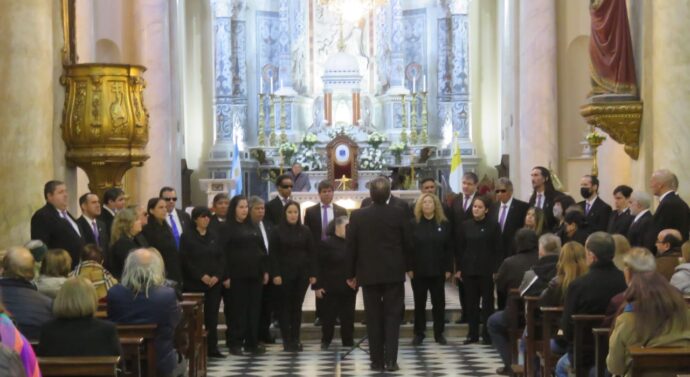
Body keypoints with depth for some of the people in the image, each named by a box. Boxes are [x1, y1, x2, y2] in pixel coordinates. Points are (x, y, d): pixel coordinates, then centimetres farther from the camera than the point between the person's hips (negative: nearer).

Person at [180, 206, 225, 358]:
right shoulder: (187, 237, -1)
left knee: (212, 316, 3)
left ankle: (212, 348, 7)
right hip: (194, 283, -4)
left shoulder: (214, 236, 12)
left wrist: (217, 276, -6)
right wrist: (202, 276, -14)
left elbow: (221, 258, 9)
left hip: (214, 282, 4)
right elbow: (186, 260, -8)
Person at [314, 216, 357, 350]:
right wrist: (317, 286, -11)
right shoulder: (327, 243, -5)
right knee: (329, 316, 4)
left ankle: (348, 342, 15)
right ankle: (326, 341, 19)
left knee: (348, 316, 6)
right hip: (331, 287, -3)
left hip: (349, 287, 3)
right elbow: (319, 266, -7)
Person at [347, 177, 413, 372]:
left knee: (374, 318, 8)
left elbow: (351, 246, -1)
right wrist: (408, 266, 13)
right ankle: (390, 360, -1)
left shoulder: (357, 215, -5)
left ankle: (377, 360, 10)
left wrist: (351, 273, 8)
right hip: (394, 272, 0)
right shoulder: (399, 213, -6)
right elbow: (407, 242, -2)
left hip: (369, 273, 1)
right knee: (392, 316, 5)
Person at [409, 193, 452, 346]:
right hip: (418, 270, -1)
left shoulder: (444, 224, 3)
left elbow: (449, 248, 3)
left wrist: (448, 268, -2)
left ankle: (439, 333, 16)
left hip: (438, 270, 1)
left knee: (439, 302, 6)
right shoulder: (413, 224, -1)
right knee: (419, 303, 6)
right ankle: (418, 333, 13)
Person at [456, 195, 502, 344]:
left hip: (486, 270, -2)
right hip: (469, 269, 2)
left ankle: (487, 334, 9)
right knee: (471, 302, 6)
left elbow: (498, 250, -2)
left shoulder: (493, 226, -2)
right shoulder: (465, 225, 5)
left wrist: (496, 270, -9)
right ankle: (473, 333, 13)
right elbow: (459, 248, 8)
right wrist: (459, 268, 3)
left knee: (487, 302, 3)